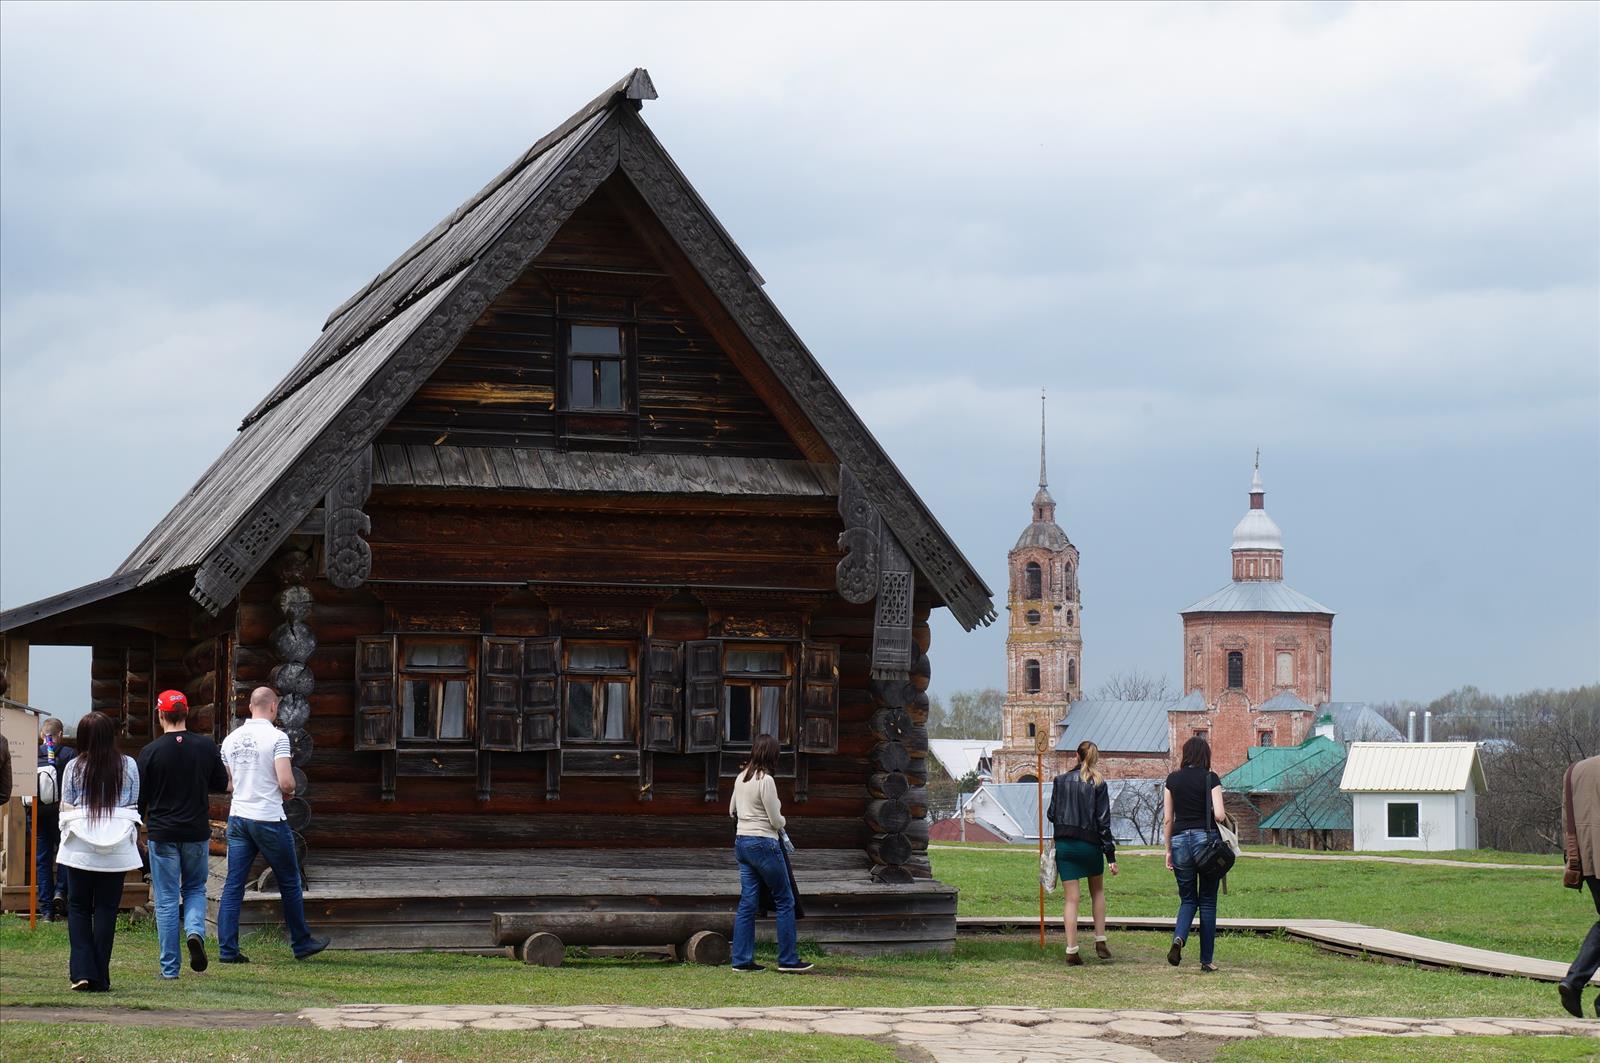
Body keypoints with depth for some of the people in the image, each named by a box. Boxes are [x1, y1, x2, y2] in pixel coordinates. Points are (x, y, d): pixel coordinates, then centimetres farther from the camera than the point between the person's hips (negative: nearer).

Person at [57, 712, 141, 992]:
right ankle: (100, 978, 5)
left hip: (80, 847, -1)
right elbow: (134, 807, 5)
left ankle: (82, 971, -3)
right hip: (117, 849, 1)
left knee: (78, 907, 9)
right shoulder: (129, 766, 0)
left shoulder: (74, 767, -2)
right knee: (106, 908, 6)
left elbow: (66, 808, 1)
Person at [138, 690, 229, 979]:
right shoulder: (206, 746, -3)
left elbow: (139, 797, -2)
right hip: (197, 833, 2)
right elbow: (222, 783, 8)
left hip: (162, 835, -2)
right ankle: (195, 931, -9)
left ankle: (169, 967, 5)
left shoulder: (150, 752, -8)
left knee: (166, 900, 4)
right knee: (195, 888, 20)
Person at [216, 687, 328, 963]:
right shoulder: (277, 737, -12)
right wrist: (290, 789, 2)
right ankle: (302, 943, 19)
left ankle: (227, 949, 0)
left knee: (233, 885, 4)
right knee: (289, 883, 9)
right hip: (268, 819, -5)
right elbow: (286, 782, -19)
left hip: (238, 816, 5)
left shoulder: (231, 739, 6)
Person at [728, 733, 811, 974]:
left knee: (748, 902, 9)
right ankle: (788, 960, 4)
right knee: (784, 901, 2)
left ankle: (742, 959, 8)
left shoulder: (741, 778, 8)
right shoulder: (766, 781, -16)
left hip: (742, 842, 8)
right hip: (763, 843, -8)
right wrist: (781, 821, 8)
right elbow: (776, 821, -13)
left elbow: (732, 811, 20)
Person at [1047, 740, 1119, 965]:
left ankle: (1072, 950, -4)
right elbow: (1103, 821, -6)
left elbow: (1052, 814, 4)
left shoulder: (1060, 781, 0)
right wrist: (1110, 855, -4)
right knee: (1097, 891, 21)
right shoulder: (1098, 784, -5)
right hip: (1090, 844, -1)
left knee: (1071, 899, 2)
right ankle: (1100, 942, 17)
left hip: (1064, 845, 1)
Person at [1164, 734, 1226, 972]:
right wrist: (1227, 820, 12)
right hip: (1205, 838, -3)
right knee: (1207, 901, 7)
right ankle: (1207, 960, 9)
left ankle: (1179, 938, -15)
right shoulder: (1210, 778, -4)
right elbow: (1219, 815, -11)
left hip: (1179, 839, 3)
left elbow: (1167, 818, 7)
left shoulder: (1173, 779, 6)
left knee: (1188, 899, 14)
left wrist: (1168, 850, 13)